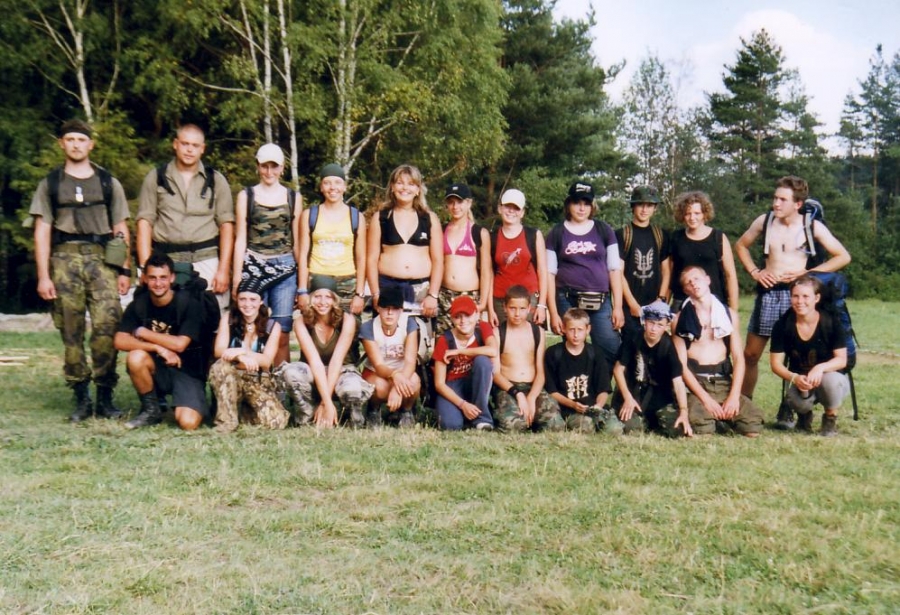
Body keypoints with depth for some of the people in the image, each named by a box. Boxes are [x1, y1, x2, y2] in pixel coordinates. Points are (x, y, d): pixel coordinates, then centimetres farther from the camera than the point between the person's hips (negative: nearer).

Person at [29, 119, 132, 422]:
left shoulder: (108, 183, 15)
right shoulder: (50, 184, 14)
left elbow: (121, 230, 14)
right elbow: (42, 231, 9)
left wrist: (125, 270, 5)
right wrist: (43, 276, 0)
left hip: (102, 258, -1)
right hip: (65, 259, 1)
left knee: (107, 326, -14)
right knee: (71, 332, -1)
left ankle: (105, 397, -6)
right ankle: (81, 398, 6)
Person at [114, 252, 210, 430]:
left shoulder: (188, 303, -12)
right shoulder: (138, 305, -2)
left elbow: (179, 344, -20)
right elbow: (120, 341, -13)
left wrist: (143, 332, -13)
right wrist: (159, 348, -24)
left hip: (188, 371, -3)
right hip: (159, 369, 3)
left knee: (188, 423, -26)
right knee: (136, 358, -30)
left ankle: (197, 405, 12)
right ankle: (151, 410, -6)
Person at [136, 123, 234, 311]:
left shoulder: (216, 180, 9)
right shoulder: (156, 178, 10)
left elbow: (226, 225, 4)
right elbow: (145, 223, 5)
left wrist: (223, 269, -5)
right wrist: (146, 267, -5)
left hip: (207, 260, 0)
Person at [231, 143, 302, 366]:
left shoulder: (294, 197, 11)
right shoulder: (246, 196, 8)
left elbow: (297, 240, 12)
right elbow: (240, 239, 6)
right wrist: (237, 277, -1)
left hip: (285, 268, 1)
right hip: (253, 267, -1)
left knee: (282, 334, -1)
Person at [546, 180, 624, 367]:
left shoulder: (604, 230, 8)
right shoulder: (557, 233, 6)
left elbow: (614, 269, 7)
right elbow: (550, 274, 3)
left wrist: (618, 306, 0)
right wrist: (553, 313, -3)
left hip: (601, 302, 1)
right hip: (567, 301, -1)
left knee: (612, 352, -8)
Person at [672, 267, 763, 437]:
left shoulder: (728, 314, 11)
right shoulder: (680, 320, 3)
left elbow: (738, 358, 7)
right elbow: (681, 365, -3)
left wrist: (734, 396, -8)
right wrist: (706, 399, -14)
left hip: (724, 382, 3)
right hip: (695, 382, -3)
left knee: (753, 428, -19)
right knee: (701, 430, -30)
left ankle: (721, 419, 10)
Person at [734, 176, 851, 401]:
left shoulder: (812, 226, -4)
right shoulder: (764, 221, 3)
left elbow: (843, 257, -1)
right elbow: (741, 245, 18)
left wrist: (807, 273, -9)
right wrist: (754, 271, 4)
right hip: (768, 292, 3)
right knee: (750, 353, 6)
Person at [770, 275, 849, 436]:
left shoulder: (831, 323, -14)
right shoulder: (782, 325, -10)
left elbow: (842, 359, -14)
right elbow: (776, 363, -9)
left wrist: (820, 368, -35)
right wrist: (794, 378, -30)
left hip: (830, 377, -1)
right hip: (799, 380, 1)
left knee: (830, 380, -38)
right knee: (797, 400, -34)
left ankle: (830, 419, -4)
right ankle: (804, 415, 8)